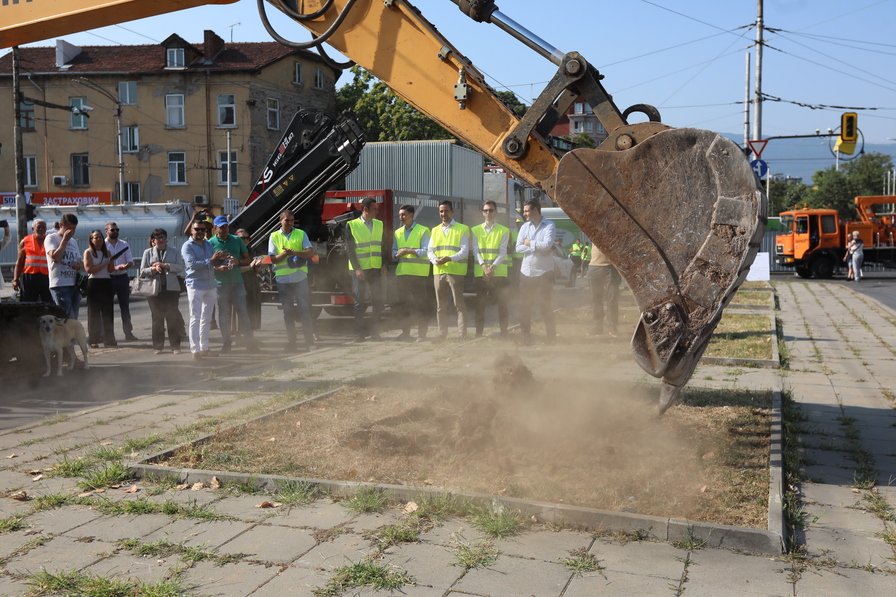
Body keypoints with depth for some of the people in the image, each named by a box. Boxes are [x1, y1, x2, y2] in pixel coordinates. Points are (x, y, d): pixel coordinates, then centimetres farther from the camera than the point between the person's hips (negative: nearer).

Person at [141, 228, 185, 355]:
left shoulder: (174, 252, 10)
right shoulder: (148, 253, 11)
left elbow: (180, 267, -3)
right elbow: (142, 271, 6)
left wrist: (165, 265, -12)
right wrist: (154, 269, -12)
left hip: (171, 288, 0)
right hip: (155, 289, 1)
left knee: (173, 317, -2)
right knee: (157, 318, 3)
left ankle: (175, 346, 3)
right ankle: (158, 346, 10)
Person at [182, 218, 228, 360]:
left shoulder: (208, 244, 14)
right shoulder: (187, 246, -7)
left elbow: (215, 262, 13)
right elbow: (192, 264, -20)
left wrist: (221, 259, -10)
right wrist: (211, 260, -23)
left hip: (210, 286, 7)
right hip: (195, 286, -7)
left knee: (206, 319, 12)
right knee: (195, 319, -6)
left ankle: (204, 348, 19)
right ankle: (195, 350, -5)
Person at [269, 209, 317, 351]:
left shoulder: (301, 234, 7)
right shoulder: (274, 237, 7)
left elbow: (311, 252, -4)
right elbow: (273, 259, 1)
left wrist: (294, 252, -19)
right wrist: (284, 254, -18)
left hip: (300, 278, -1)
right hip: (283, 280, 1)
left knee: (304, 309, -3)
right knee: (288, 311, 5)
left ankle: (309, 341, 0)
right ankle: (291, 342, 11)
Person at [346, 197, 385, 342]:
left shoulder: (379, 225, 11)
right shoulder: (352, 225, -2)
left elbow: (383, 246, 13)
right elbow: (349, 249, -4)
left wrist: (384, 265, 1)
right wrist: (357, 269, -11)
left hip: (376, 269, 4)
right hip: (359, 270, -4)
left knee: (378, 300, 3)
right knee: (360, 302, 0)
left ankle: (375, 331, 13)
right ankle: (359, 333, 8)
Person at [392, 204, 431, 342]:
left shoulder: (423, 231, 0)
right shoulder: (398, 232, 18)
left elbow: (426, 251, -8)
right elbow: (394, 250, 16)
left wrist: (408, 251, -15)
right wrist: (396, 254, -7)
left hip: (418, 273, -6)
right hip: (401, 272, 6)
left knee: (419, 304, -4)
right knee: (402, 304, 7)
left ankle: (422, 334, 2)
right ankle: (405, 332, 15)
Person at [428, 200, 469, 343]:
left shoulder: (462, 229, 4)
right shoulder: (435, 230, 19)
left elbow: (464, 251, -5)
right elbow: (430, 250, 14)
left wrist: (449, 258, -19)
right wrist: (435, 260, -9)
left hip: (455, 271, -5)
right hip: (438, 271, 5)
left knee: (459, 304, -6)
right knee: (440, 305, 7)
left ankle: (463, 334, -4)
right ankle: (442, 334, 13)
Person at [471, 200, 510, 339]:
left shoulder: (503, 231, 7)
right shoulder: (475, 230, 11)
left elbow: (503, 252, -2)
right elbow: (475, 251, 1)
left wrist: (492, 267, -16)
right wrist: (484, 266, -15)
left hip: (499, 273, -1)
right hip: (480, 273, 1)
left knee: (502, 304, 0)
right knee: (480, 304, 2)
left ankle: (504, 333, 6)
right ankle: (478, 333, 7)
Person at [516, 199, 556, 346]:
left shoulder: (549, 226, -4)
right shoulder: (525, 227, 9)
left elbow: (547, 244, -19)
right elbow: (518, 247, -2)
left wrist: (529, 243, -6)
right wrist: (538, 248, -11)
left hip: (544, 272, -4)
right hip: (526, 272, 4)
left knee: (546, 306, 1)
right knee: (525, 306, 4)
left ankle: (551, 336, 11)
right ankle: (526, 337, 12)